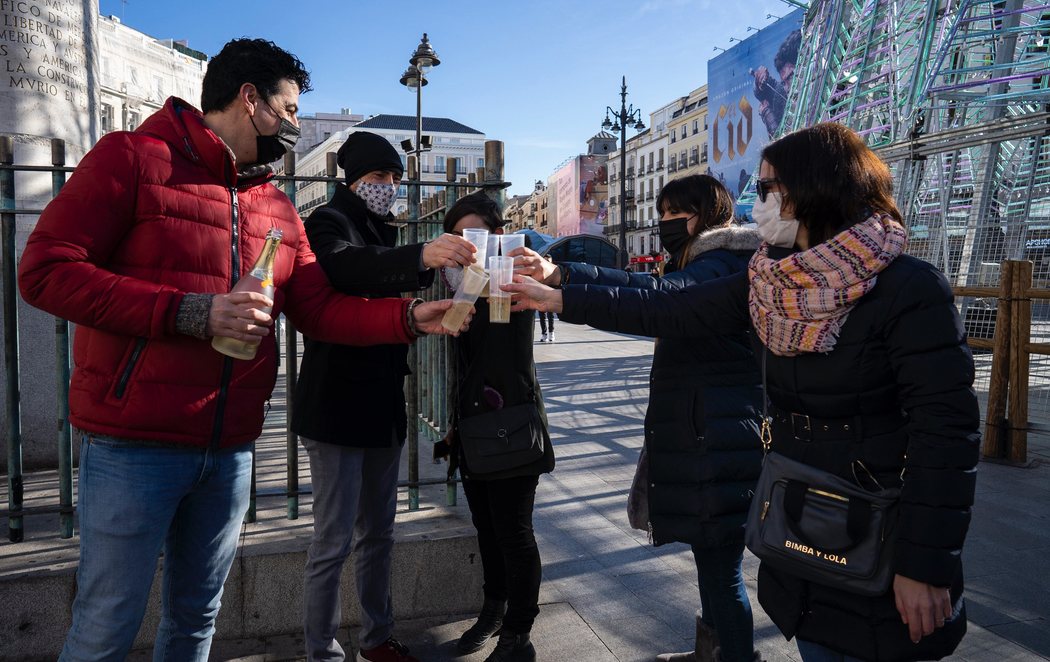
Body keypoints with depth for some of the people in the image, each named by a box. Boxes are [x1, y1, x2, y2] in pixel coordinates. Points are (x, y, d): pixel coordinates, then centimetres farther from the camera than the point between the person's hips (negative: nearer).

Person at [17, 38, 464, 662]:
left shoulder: (278, 207, 12)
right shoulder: (133, 158, -6)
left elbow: (321, 310, 9)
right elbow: (45, 270, -13)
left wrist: (411, 317, -5)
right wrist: (189, 312, -21)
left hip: (231, 451, 6)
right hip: (133, 445, -6)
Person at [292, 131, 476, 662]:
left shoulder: (383, 232, 16)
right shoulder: (329, 222, -8)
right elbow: (343, 266, -33)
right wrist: (421, 257, -48)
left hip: (383, 405, 8)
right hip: (337, 406, -8)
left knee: (378, 533, 16)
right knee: (334, 543, -3)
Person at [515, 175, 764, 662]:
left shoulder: (721, 267, -16)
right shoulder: (701, 265, 20)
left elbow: (654, 299, -33)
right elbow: (643, 284, 9)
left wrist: (557, 295, -40)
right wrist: (562, 273, -5)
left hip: (717, 441, -11)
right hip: (699, 436, 11)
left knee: (720, 564, -1)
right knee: (712, 557, 22)